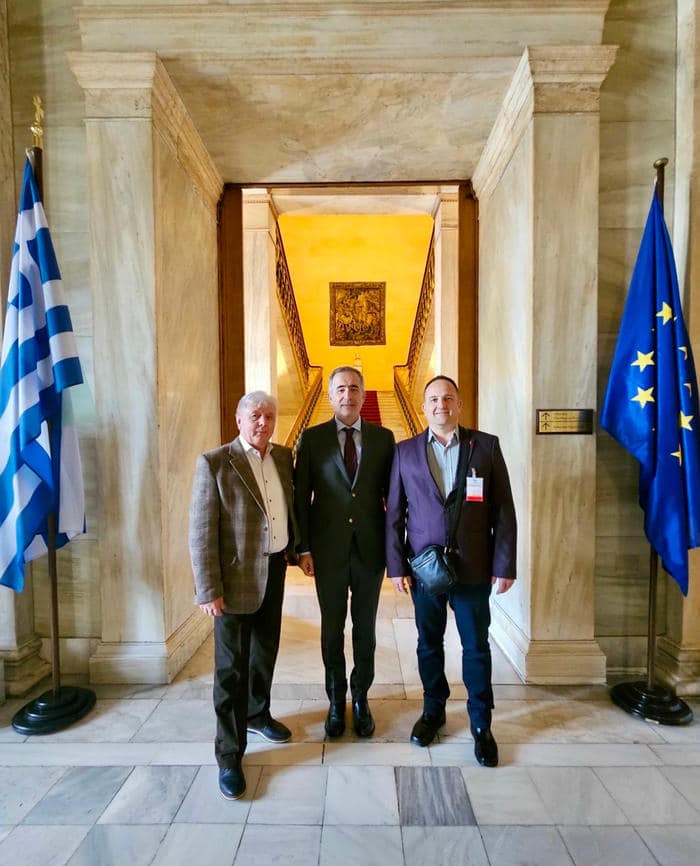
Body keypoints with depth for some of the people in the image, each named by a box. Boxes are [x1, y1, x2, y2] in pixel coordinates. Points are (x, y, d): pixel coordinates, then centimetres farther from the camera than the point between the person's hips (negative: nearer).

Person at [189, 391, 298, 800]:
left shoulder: (284, 456, 4)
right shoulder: (214, 462, -14)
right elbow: (201, 532, -15)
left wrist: (294, 548, 9)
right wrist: (208, 590, -17)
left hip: (275, 570, 6)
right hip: (236, 577, -6)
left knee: (265, 652, 23)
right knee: (231, 668, 6)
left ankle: (257, 714, 47)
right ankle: (230, 755, 24)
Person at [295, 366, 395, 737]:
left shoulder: (383, 438, 1)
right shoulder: (312, 438, -2)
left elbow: (392, 493, 4)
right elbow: (301, 496, -2)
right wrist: (304, 548, -6)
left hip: (370, 549, 1)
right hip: (328, 550, -1)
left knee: (365, 627, 15)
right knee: (332, 628, 14)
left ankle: (361, 699, 37)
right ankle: (336, 702, 35)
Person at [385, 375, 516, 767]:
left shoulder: (486, 445, -2)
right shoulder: (405, 452, 1)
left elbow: (504, 510, -2)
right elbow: (394, 513, 1)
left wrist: (504, 565, -5)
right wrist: (396, 566, -2)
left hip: (473, 567, -1)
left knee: (477, 646, 11)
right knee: (429, 643, 16)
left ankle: (481, 725, 31)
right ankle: (433, 711, 38)